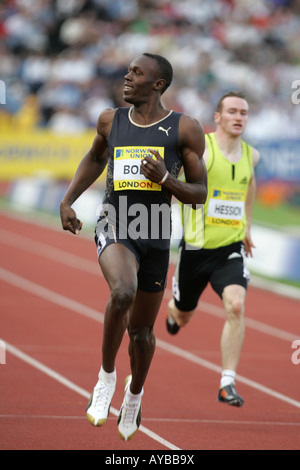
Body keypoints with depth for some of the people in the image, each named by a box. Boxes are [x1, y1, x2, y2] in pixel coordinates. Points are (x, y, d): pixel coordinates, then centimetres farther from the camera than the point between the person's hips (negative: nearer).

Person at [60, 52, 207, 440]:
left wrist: (165, 178, -18)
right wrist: (67, 200, 17)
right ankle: (106, 376, -12)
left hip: (155, 234, 0)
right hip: (114, 227, 0)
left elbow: (199, 194, -1)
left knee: (141, 328, 13)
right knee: (122, 292, -32)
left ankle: (135, 392, 43)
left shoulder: (184, 129, -3)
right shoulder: (110, 120, 6)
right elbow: (95, 158, 27)